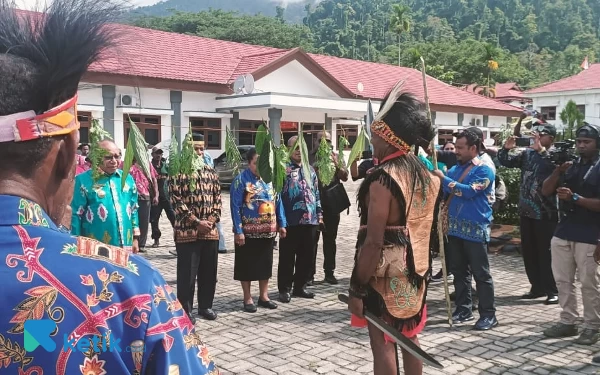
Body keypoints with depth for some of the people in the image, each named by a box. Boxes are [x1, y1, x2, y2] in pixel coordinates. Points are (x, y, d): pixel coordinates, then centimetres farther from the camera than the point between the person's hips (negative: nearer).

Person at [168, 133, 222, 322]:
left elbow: (217, 198, 11)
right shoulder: (177, 173, -6)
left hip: (210, 232, 5)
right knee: (187, 273, 0)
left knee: (209, 272, 12)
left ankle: (206, 306, 25)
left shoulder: (211, 172, 11)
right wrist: (197, 222, -15)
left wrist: (212, 220, -5)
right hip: (187, 232, -5)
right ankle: (185, 310, 10)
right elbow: (177, 202, -11)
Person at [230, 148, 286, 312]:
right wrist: (238, 231, -18)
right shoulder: (241, 180, -10)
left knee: (266, 263, 13)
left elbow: (277, 202, 11)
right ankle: (248, 299, 17)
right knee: (247, 265, 5)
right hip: (248, 232, -5)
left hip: (268, 231, 5)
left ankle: (264, 296, 26)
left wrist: (281, 224, 7)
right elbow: (235, 207, -13)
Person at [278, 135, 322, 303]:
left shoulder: (310, 169, 15)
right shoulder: (283, 169, -4)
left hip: (310, 220, 6)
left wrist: (319, 214, 12)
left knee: (306, 256, 11)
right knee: (287, 256, 2)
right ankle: (284, 289, 12)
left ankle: (300, 286, 23)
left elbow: (316, 193, 18)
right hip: (290, 220, -6)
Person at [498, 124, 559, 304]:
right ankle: (537, 287, 24)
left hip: (546, 213, -6)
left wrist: (541, 150, -28)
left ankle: (553, 290, 10)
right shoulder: (527, 153, 8)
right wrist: (506, 148, -10)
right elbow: (506, 161, 9)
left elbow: (556, 171, -30)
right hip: (526, 211, 6)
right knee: (528, 252, 12)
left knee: (546, 253, 0)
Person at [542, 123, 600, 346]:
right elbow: (545, 192, 6)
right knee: (563, 280, 11)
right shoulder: (570, 166, 12)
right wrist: (558, 170, -6)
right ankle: (568, 321, 21)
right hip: (563, 231, 6)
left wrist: (574, 197, -22)